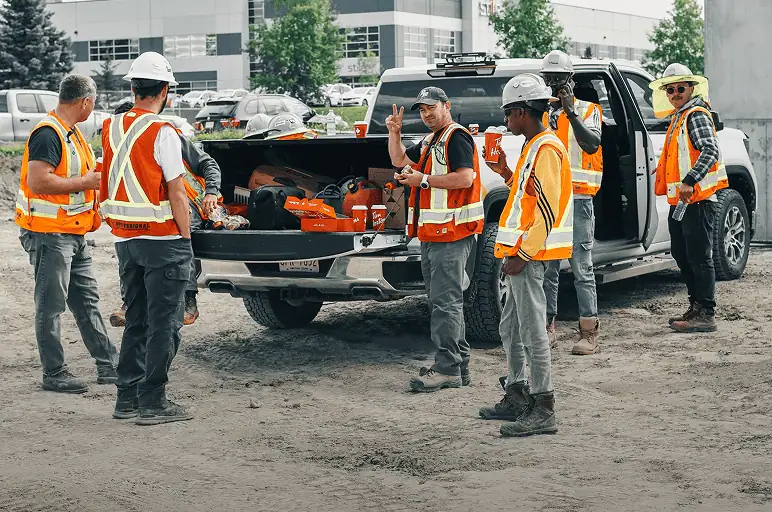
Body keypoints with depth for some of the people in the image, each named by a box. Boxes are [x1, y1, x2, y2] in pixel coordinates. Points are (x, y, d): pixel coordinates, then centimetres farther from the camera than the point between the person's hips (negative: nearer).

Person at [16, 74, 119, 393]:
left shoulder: (71, 132, 14)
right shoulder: (48, 134, -18)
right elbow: (37, 181, -26)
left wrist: (94, 168, 13)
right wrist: (86, 181, -21)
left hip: (74, 234, 10)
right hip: (49, 234, -10)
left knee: (87, 300, 13)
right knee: (51, 305, -1)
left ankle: (108, 365, 19)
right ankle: (54, 373, 6)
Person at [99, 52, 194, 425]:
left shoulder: (112, 128, 6)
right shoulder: (163, 133, -14)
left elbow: (109, 187, 11)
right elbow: (177, 194, -14)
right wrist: (186, 237, -5)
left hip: (126, 240, 7)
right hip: (163, 240, -7)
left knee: (136, 320, 16)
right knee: (164, 323, 0)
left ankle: (127, 398, 19)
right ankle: (152, 402, 1)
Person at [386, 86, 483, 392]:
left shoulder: (456, 137, -9)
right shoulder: (430, 141, 23)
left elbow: (465, 177, -21)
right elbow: (400, 160, 32)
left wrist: (424, 180, -17)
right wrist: (395, 132, 16)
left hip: (452, 233, -11)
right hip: (432, 234, 11)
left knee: (446, 301, -12)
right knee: (443, 301, 13)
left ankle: (447, 369, -12)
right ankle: (458, 365, 19)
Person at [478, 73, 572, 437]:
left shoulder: (546, 150, -15)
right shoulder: (533, 147, 17)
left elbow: (548, 209, -21)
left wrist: (523, 254, -22)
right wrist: (507, 174, 14)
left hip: (529, 255, -11)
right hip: (522, 252, 11)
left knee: (532, 332, -9)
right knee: (511, 329, 17)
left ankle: (543, 411, -5)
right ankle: (517, 397, 27)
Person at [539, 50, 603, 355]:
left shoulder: (587, 110, 4)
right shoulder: (540, 114, 16)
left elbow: (592, 145, -15)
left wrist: (571, 112, -20)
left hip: (576, 200, -4)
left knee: (581, 269, -7)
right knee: (546, 268, 6)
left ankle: (589, 334, -6)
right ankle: (547, 329, 13)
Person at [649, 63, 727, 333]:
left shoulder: (696, 115, -10)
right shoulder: (678, 117, 20)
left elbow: (710, 151, -23)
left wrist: (689, 181, -30)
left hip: (697, 199, -10)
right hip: (680, 200, 10)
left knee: (699, 257, -9)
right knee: (682, 255, 15)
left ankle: (705, 315, -7)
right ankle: (696, 307, 24)